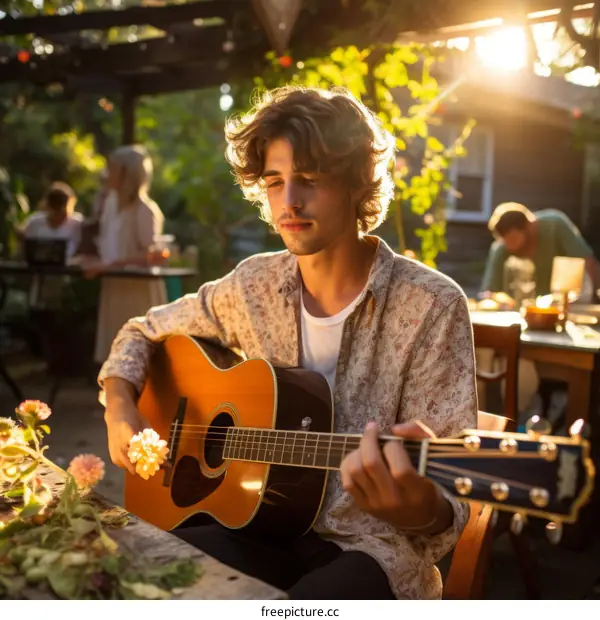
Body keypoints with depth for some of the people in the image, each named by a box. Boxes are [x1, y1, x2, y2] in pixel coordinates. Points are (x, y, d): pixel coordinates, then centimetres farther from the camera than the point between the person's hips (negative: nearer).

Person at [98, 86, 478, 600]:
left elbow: (450, 496, -16)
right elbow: (146, 332, 15)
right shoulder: (254, 286, 0)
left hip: (372, 546, -3)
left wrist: (417, 507, -39)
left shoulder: (430, 306, -15)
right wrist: (121, 407, -4)